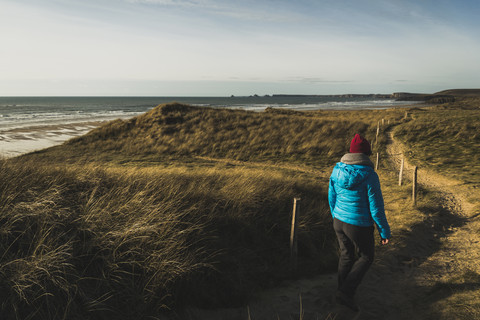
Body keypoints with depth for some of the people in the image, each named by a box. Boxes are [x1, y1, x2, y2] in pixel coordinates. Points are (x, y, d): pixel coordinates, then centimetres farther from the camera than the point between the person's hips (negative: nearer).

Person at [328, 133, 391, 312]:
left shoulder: (337, 170, -5)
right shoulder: (369, 176, -22)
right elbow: (376, 207, -18)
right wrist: (384, 231, -6)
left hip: (340, 221, 5)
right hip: (360, 226, -5)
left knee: (346, 256, 23)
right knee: (366, 258, 19)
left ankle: (343, 293, 36)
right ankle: (345, 292, 12)